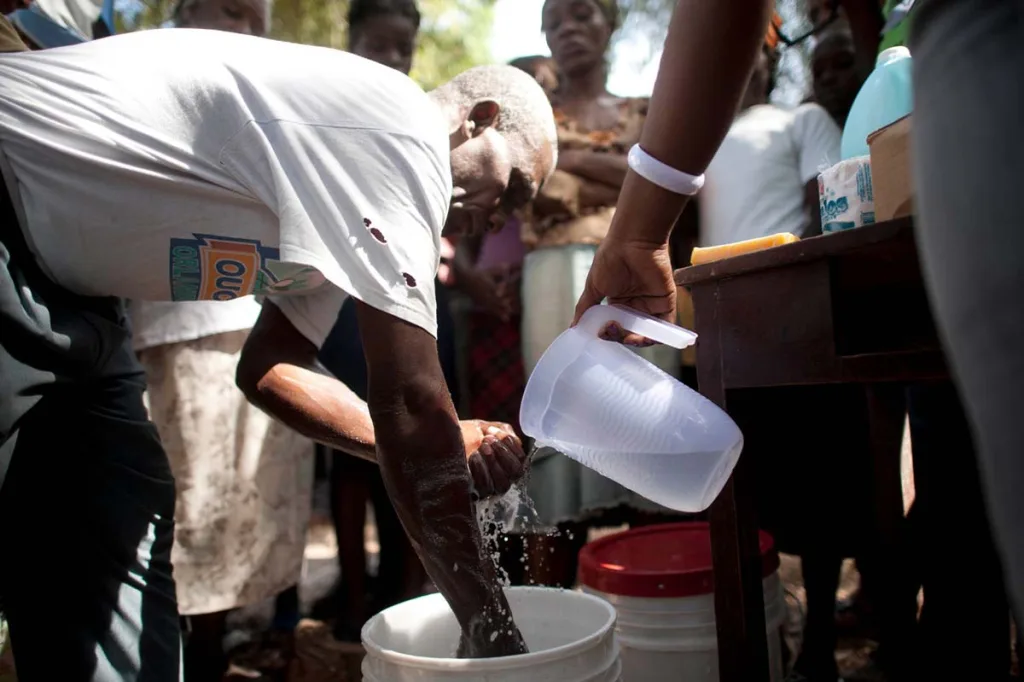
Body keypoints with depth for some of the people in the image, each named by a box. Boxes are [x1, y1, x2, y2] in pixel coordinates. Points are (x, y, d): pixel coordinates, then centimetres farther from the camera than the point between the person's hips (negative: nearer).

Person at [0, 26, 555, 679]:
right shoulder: (403, 134, -19)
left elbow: (269, 364, 9)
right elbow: (409, 401, -25)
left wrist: (442, 450, -2)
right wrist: (489, 621, -13)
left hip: (56, 275, 10)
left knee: (119, 524, 10)